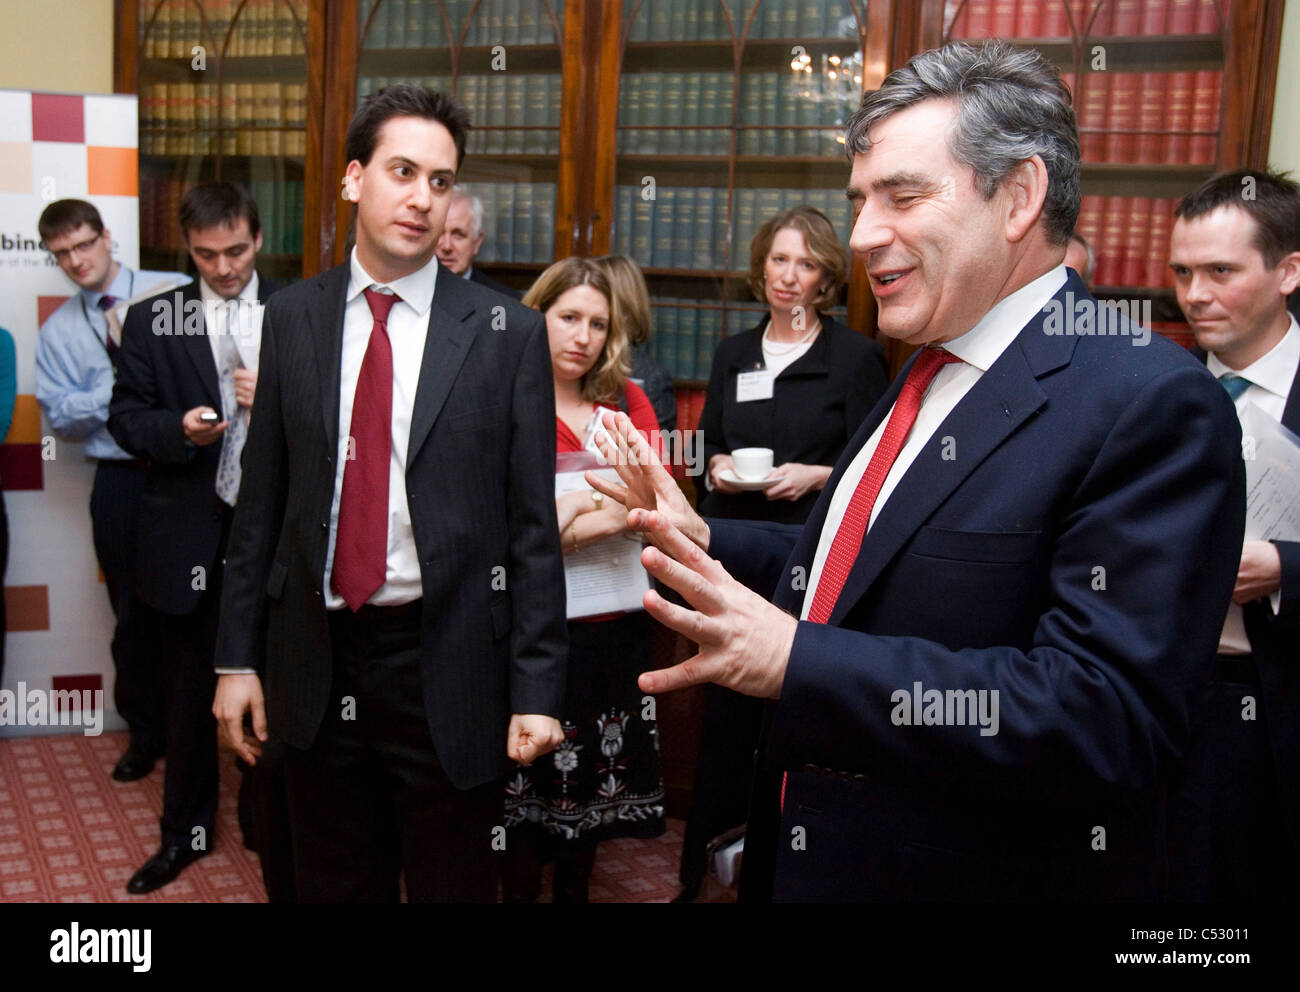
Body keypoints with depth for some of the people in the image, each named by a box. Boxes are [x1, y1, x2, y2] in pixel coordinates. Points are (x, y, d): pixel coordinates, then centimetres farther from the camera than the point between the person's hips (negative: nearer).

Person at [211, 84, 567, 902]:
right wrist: (238, 654, 6)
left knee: (453, 886, 13)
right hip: (316, 656, 3)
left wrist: (537, 687, -8)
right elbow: (263, 499, 7)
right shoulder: (292, 318, 4)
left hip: (448, 665, -2)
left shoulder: (508, 332, -5)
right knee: (333, 886, 17)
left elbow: (532, 525, -5)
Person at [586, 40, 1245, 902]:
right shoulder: (929, 372, 7)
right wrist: (703, 540, 7)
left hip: (985, 877, -7)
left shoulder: (1152, 404, -21)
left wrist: (793, 661, -33)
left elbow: (1105, 716, -29)